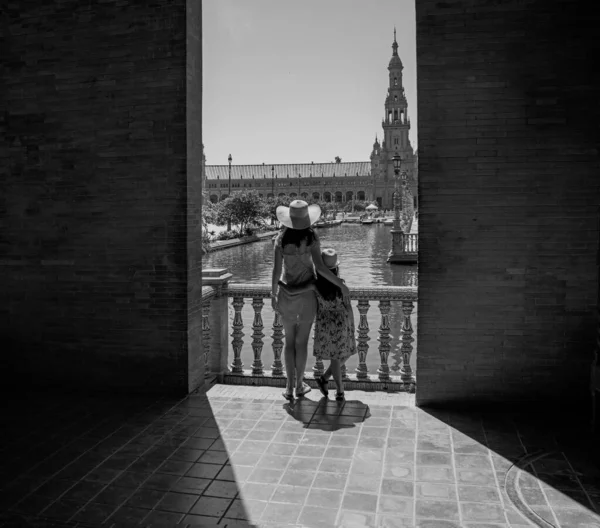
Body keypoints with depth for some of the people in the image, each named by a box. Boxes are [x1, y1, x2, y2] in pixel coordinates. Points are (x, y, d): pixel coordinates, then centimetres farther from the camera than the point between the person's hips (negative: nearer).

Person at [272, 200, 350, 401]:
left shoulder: (281, 239, -8)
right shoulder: (311, 237, -13)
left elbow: (276, 270, -10)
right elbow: (320, 267, -23)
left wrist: (273, 294, 2)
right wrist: (342, 285, -16)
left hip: (287, 294, 1)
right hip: (306, 294, -1)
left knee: (289, 340, 15)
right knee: (302, 341, 12)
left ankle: (289, 387, 13)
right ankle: (299, 385, 23)